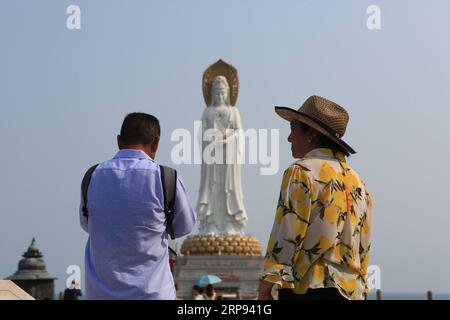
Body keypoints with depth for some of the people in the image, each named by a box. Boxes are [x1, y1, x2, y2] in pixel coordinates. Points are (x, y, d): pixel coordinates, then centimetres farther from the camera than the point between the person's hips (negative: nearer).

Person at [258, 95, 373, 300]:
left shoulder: (301, 172, -4)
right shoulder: (357, 182, 18)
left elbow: (287, 235, -11)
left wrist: (265, 287, -10)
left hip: (306, 290, -8)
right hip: (351, 293, 8)